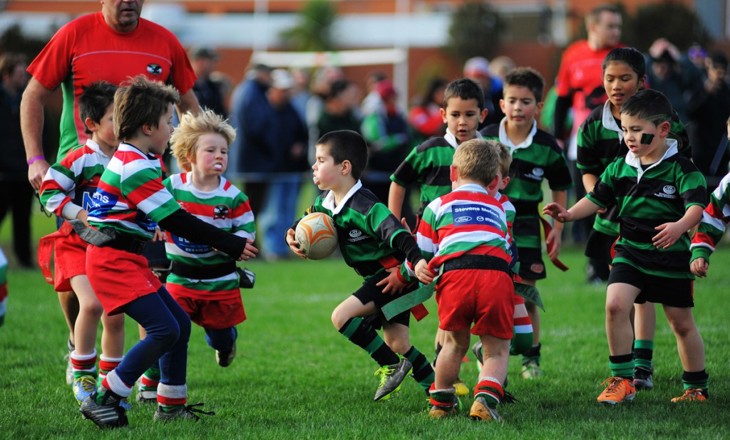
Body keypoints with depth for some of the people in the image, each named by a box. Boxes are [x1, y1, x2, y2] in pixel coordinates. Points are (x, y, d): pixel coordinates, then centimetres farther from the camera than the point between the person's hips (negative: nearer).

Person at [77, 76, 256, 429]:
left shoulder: (132, 160, 15)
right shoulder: (136, 167, -18)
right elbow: (175, 221, -19)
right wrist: (229, 244, -13)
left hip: (127, 259, 11)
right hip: (114, 261, -11)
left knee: (180, 323, 12)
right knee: (164, 329, -16)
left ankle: (171, 405, 19)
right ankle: (103, 400, -11)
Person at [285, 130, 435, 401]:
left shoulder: (365, 207, -26)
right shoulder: (324, 201, 2)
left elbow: (398, 234, -37)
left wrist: (418, 261, -49)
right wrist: (292, 237, -2)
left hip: (393, 275, -9)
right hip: (376, 277, 9)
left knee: (341, 316, -18)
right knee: (397, 344, 10)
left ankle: (391, 365, -6)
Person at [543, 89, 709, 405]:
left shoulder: (681, 169, -11)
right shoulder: (620, 168, 4)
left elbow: (696, 206, -21)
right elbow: (597, 198, 13)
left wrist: (680, 226, -42)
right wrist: (570, 214, -3)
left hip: (671, 258, -4)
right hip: (630, 252, 4)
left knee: (681, 323, 6)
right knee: (615, 304, -17)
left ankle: (696, 387, 23)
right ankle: (622, 381, -7)